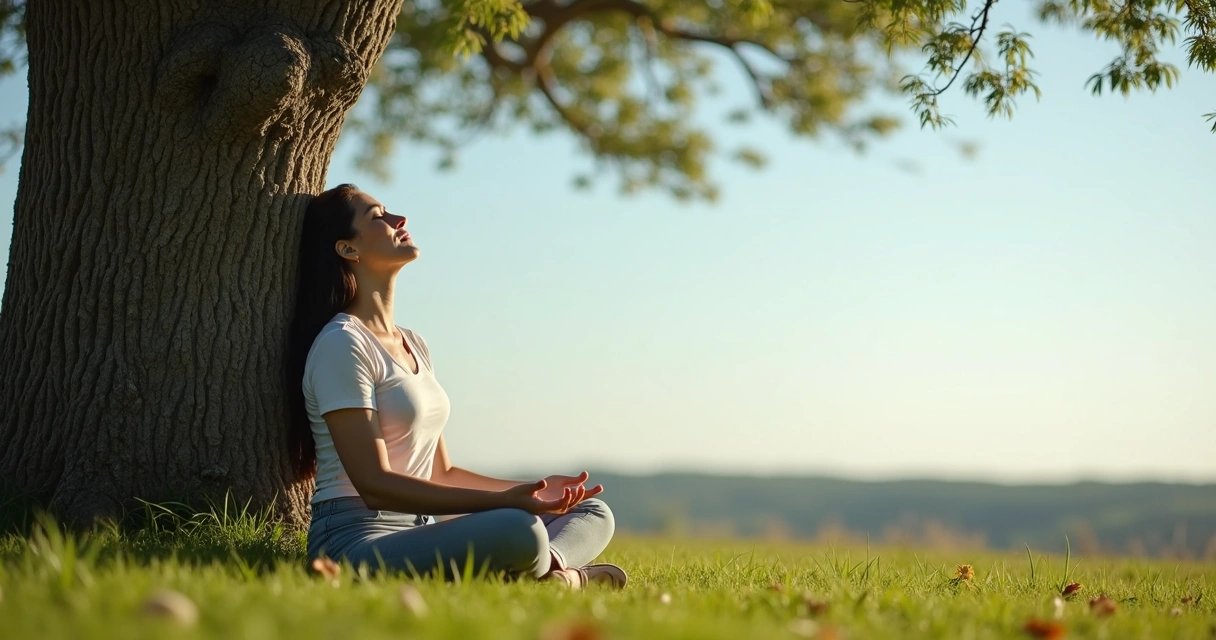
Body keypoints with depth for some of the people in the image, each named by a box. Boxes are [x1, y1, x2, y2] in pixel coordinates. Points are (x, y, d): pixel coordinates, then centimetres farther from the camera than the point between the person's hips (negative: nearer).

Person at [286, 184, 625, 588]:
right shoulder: (341, 345, -9)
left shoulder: (414, 346, 18)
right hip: (357, 543, -10)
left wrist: (535, 490, 8)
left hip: (420, 536, 10)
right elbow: (375, 485, -17)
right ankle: (566, 576, -7)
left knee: (593, 512, 5)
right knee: (517, 531, -36)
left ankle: (551, 572, -24)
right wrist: (504, 502, -22)